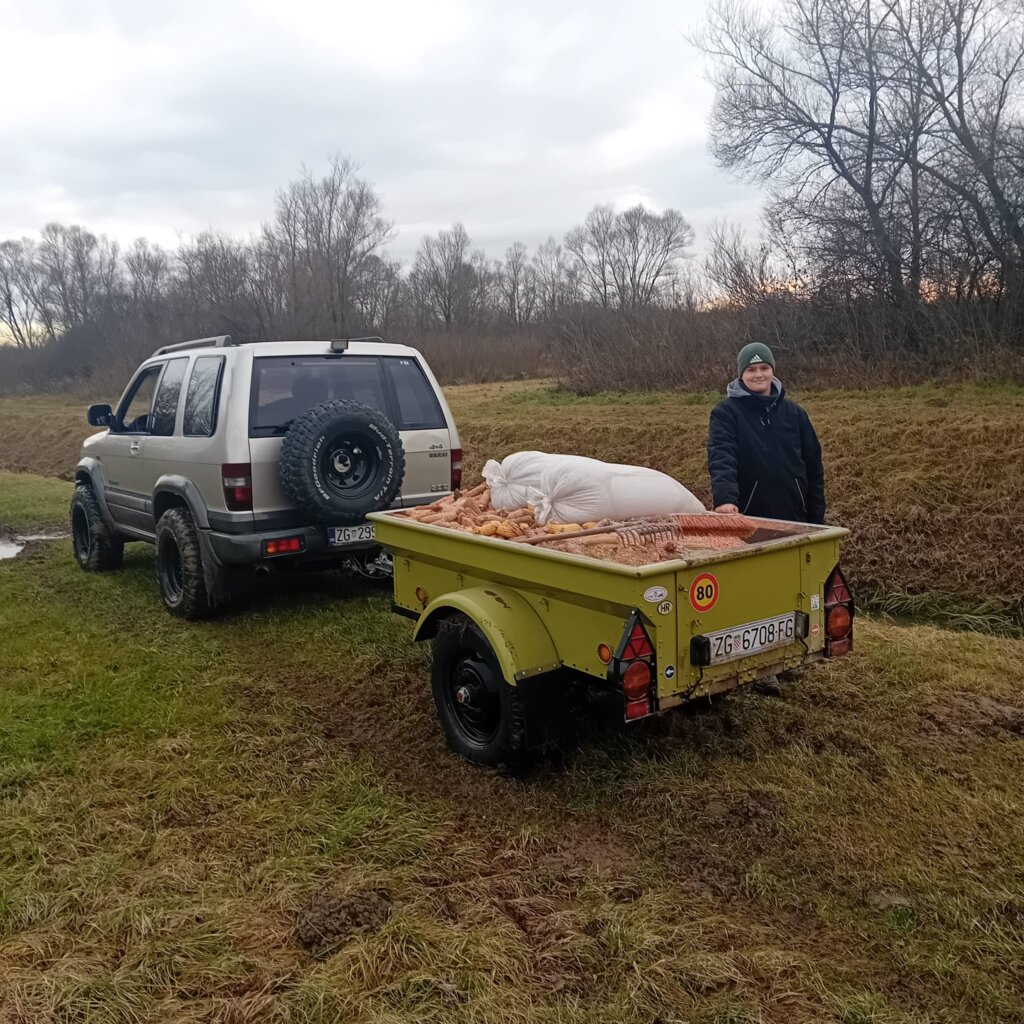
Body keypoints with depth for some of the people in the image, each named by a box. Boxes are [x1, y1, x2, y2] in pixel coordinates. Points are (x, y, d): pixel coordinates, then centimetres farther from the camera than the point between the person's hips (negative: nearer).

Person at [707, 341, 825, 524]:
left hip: (794, 519, 4)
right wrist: (725, 499, -36)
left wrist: (817, 519, 9)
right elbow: (721, 458, -19)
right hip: (747, 519, -4)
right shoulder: (726, 412, -3)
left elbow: (813, 466, 12)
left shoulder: (794, 413, 9)